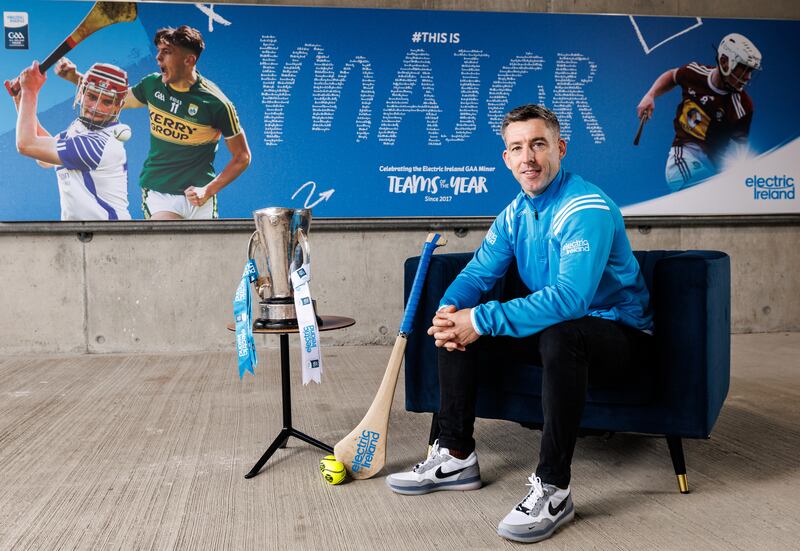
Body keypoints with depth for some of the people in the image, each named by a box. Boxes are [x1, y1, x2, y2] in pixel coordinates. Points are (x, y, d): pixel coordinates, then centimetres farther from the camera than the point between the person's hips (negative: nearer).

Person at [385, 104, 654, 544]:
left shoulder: (587, 209, -23)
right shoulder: (516, 211, 4)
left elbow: (569, 298, -35)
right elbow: (477, 272, 4)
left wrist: (482, 320, -35)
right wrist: (450, 308, -19)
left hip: (618, 333, -8)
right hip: (554, 326, 8)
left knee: (560, 334, -41)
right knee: (454, 327, -2)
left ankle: (552, 490, -28)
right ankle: (456, 457, 5)